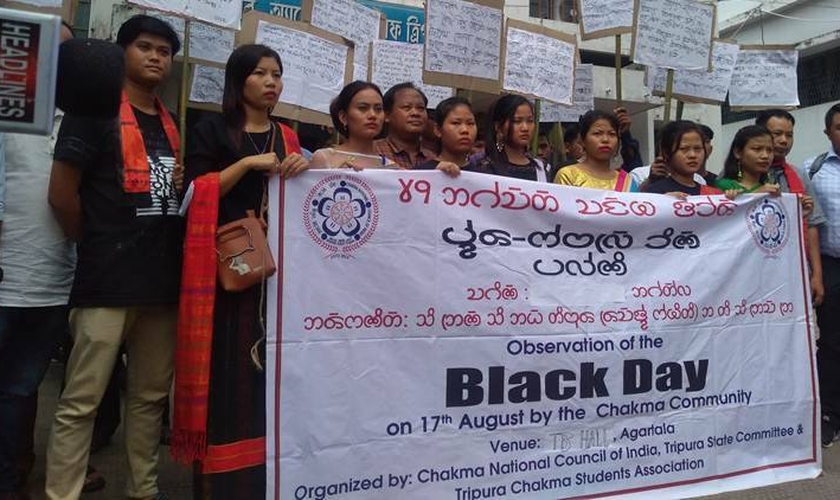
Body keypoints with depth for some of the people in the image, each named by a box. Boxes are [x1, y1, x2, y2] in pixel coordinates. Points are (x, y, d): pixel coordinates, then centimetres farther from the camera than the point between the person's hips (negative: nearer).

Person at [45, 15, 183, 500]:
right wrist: (99, 246, 1)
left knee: (151, 395, 14)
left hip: (163, 279, 6)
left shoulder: (173, 125, 17)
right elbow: (62, 193, -7)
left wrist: (186, 184, 6)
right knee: (81, 402, -1)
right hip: (108, 281, -6)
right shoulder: (95, 111, -2)